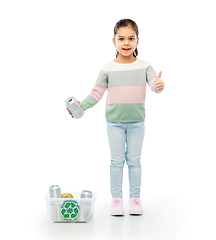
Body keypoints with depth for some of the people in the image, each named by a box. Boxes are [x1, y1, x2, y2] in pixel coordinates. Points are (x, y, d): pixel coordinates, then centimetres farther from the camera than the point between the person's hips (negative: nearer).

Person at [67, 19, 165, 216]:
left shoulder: (144, 67, -2)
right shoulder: (108, 69, -2)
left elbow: (155, 82, -16)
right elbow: (96, 93, 0)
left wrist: (159, 86, -39)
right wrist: (81, 106, -14)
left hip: (137, 122, 0)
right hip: (115, 122, 0)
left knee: (134, 160, 9)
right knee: (117, 161, 7)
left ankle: (135, 197, 21)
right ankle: (116, 198, 18)